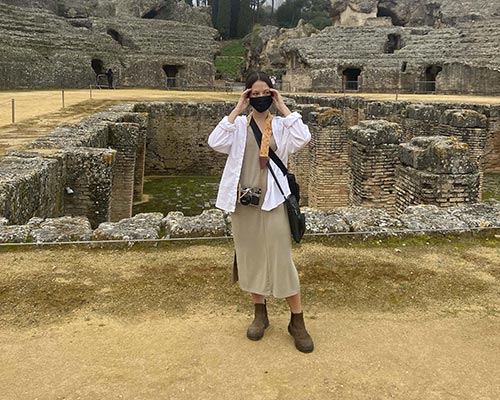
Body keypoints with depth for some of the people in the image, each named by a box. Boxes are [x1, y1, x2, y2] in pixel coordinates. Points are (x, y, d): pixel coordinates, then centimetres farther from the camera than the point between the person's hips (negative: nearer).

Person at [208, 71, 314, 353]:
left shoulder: (281, 125, 3)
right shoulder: (238, 125, 4)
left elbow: (303, 139, -16)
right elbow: (215, 142, -13)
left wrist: (283, 108, -9)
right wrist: (237, 110, -10)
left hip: (272, 200, -2)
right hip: (243, 200, 2)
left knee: (281, 259, -1)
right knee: (250, 257, 12)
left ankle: (297, 321, 12)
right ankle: (260, 314, 29)